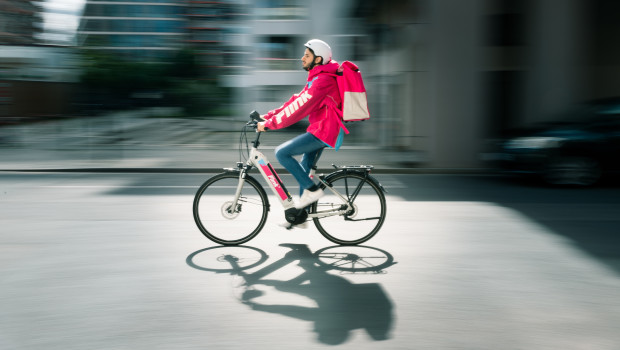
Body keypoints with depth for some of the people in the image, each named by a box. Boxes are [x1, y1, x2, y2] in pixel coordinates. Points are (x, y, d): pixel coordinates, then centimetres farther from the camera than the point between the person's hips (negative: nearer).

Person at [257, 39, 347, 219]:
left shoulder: (322, 80, -17)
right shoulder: (317, 78, 16)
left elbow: (299, 108, -22)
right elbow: (296, 100, 15)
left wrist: (269, 124, -19)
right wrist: (268, 116, 8)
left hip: (323, 131, -10)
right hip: (321, 129, 10)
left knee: (282, 153, -13)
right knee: (304, 168, 14)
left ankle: (312, 189, -6)